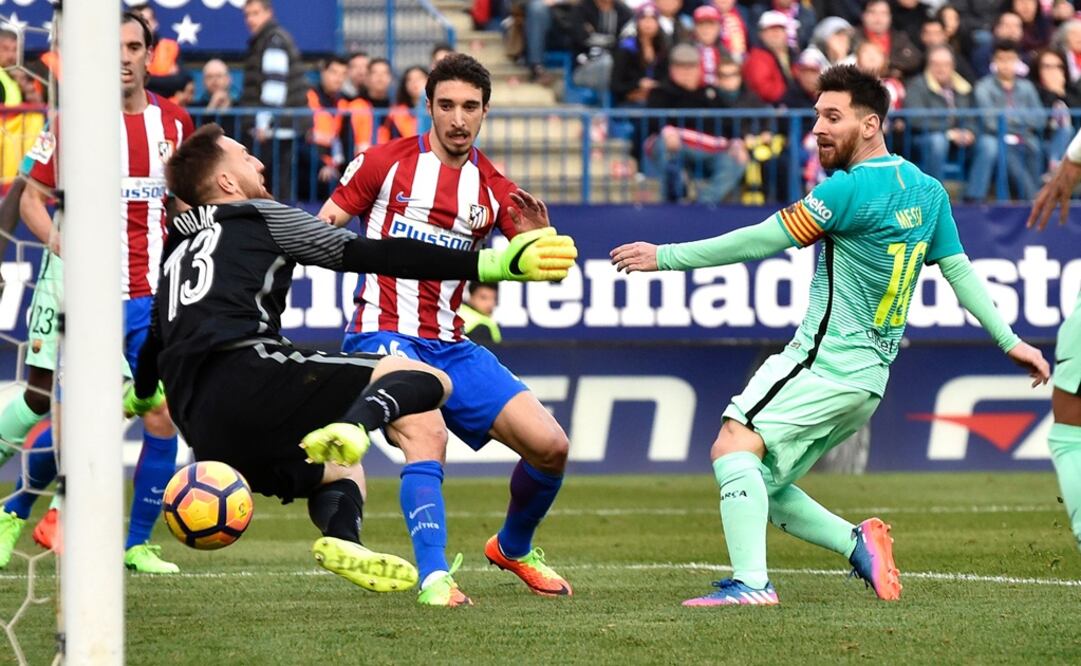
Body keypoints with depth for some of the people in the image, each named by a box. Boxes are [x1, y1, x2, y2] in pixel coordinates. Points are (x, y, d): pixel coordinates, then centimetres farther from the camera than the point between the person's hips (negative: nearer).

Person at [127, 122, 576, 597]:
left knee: (339, 473, 32)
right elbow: (375, 256, 0)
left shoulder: (178, 248, 29)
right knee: (426, 379, -8)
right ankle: (350, 428, -38)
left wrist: (141, 395, 70)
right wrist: (489, 265, -5)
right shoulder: (258, 217, 9)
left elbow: (155, 341, 46)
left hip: (203, 428, 8)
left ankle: (343, 539, -3)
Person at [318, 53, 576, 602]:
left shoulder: (493, 189, 9)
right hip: (384, 337, -5)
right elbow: (317, 233, 4)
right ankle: (433, 577, -36)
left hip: (450, 347, 5)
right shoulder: (387, 163, -1)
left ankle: (513, 549, 24)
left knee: (550, 446, -3)